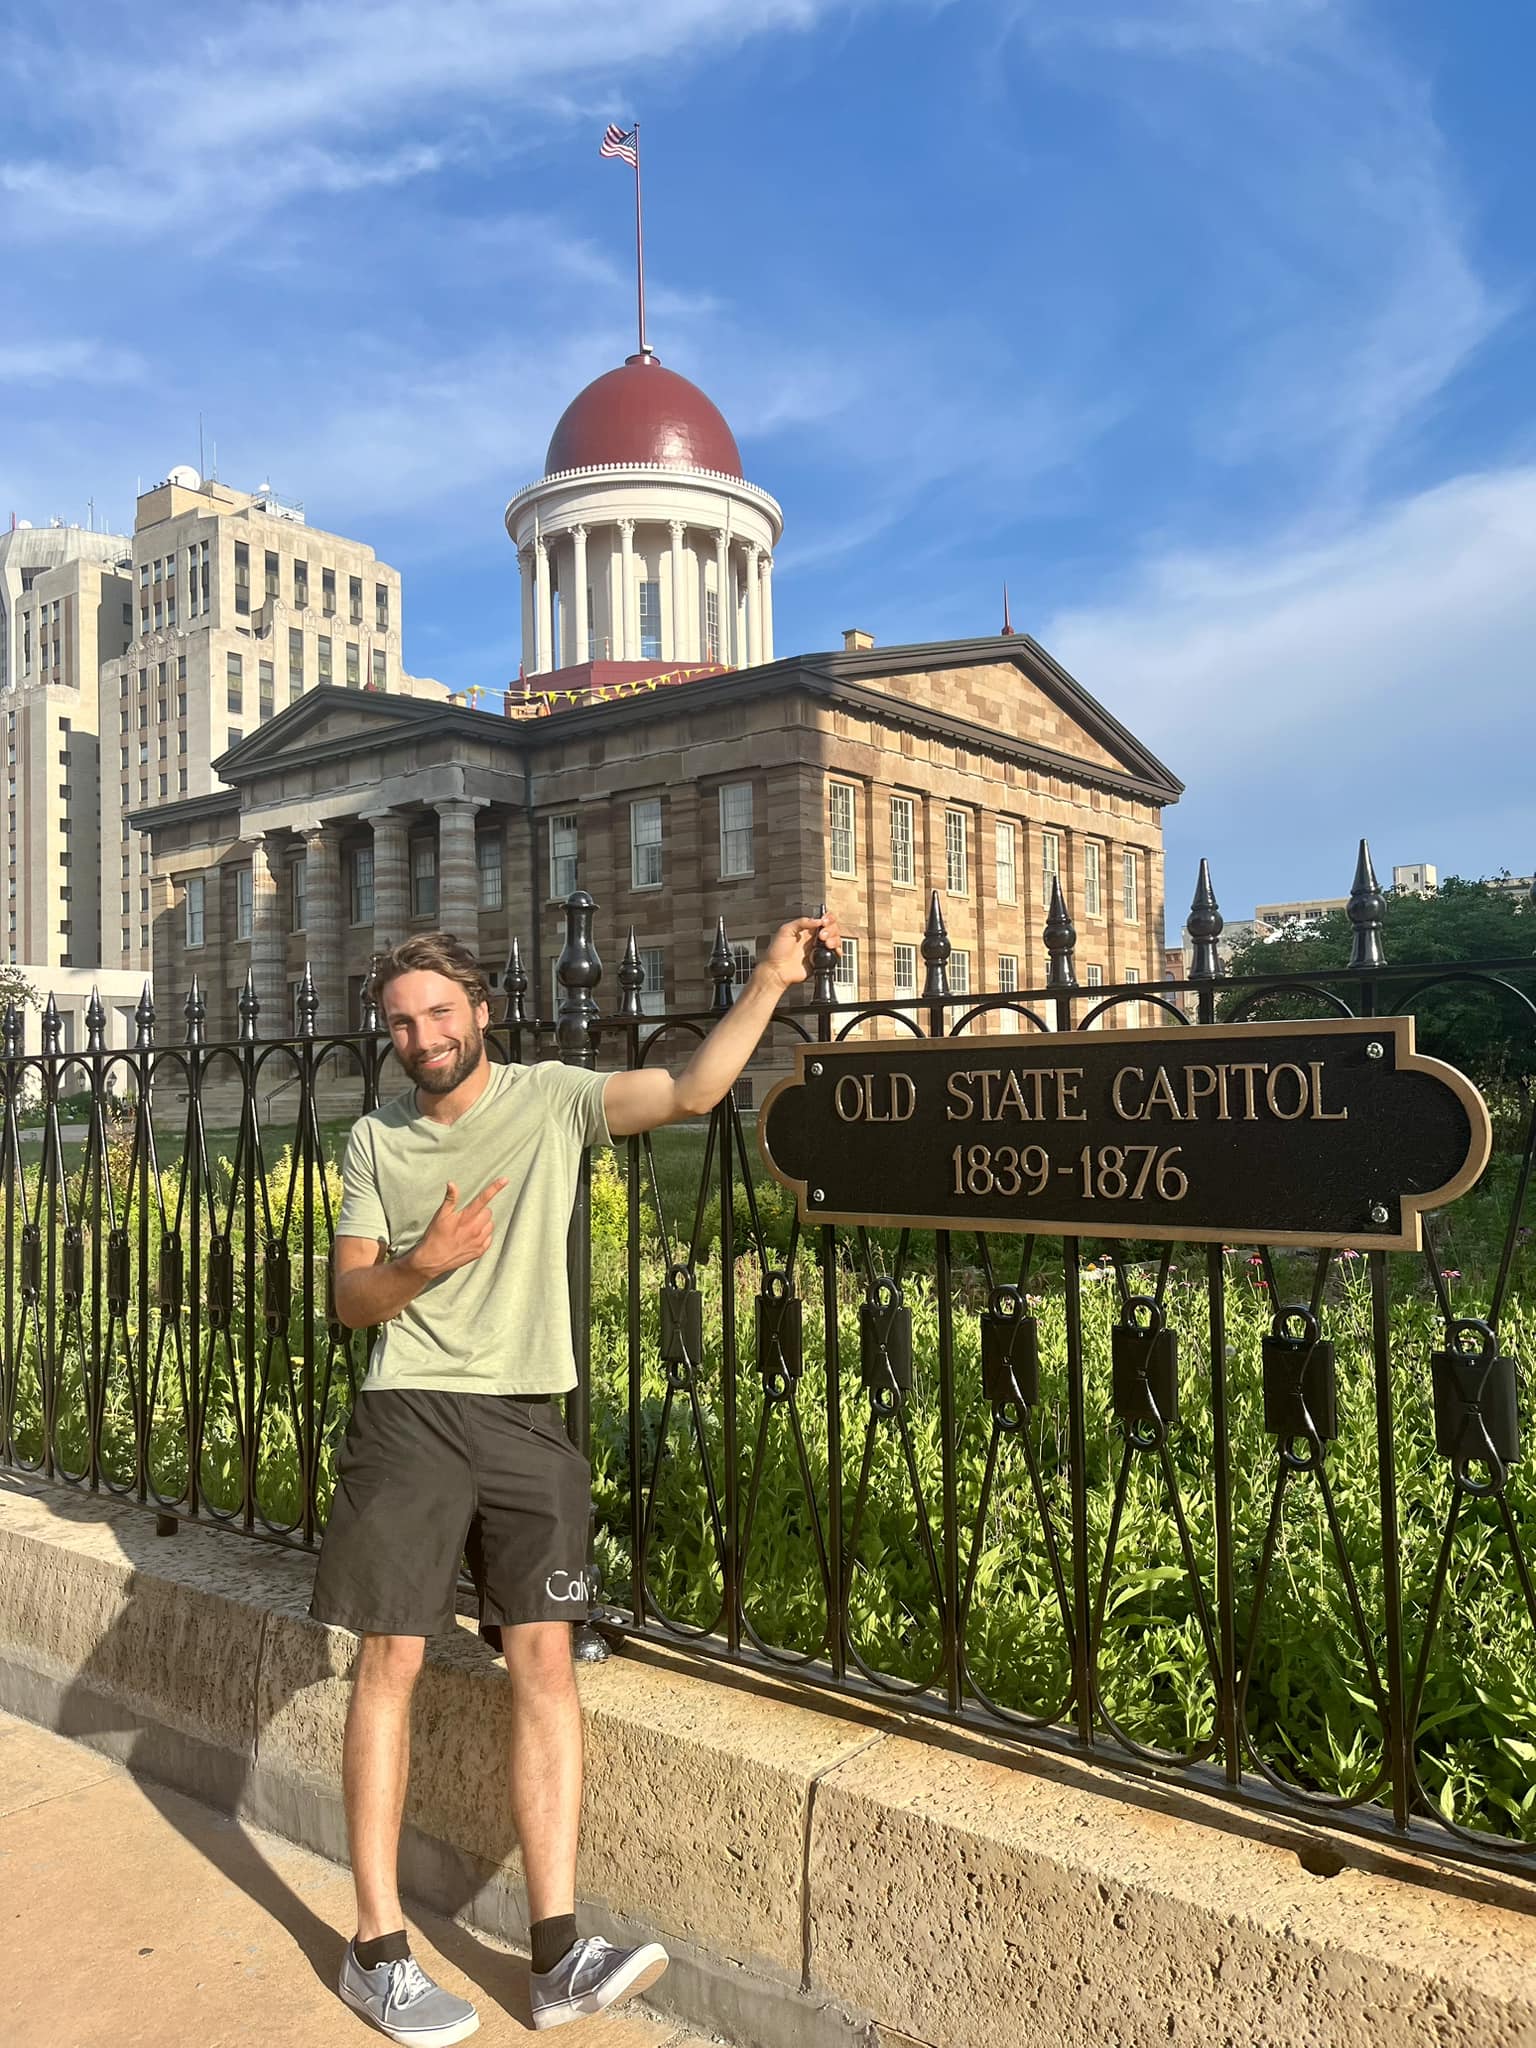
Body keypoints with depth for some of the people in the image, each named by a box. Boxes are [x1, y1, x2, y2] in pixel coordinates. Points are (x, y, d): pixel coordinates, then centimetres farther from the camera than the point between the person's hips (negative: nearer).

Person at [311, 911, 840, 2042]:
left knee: (547, 1660, -3)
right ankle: (379, 1947, 14)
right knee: (393, 1660, 1)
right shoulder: (377, 1140, 8)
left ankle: (559, 1952, 5)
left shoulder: (551, 1098, 2)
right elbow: (351, 1299, 6)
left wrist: (771, 979, -18)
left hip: (527, 1420, 0)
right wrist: (422, 1265, -15)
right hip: (410, 1418, 1)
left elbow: (689, 1092, -11)